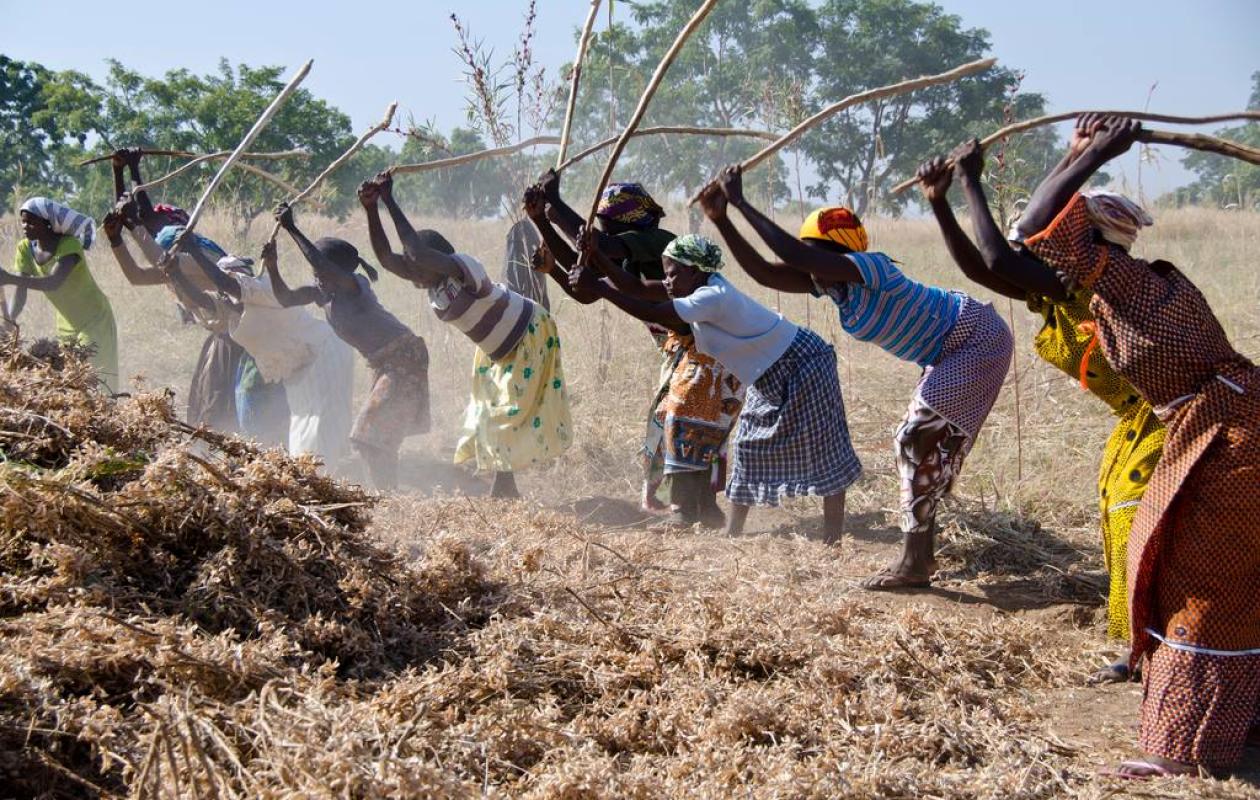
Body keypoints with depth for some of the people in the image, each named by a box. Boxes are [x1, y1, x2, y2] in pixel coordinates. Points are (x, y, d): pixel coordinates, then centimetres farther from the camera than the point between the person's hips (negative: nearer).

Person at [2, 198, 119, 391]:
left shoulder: (69, 245, -23)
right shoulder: (25, 249, -5)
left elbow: (53, 283, -40)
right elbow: (20, 294, -11)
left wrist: (9, 278, -50)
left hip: (94, 321, -6)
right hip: (66, 326, 6)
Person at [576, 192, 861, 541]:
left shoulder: (714, 297, -29)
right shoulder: (703, 292, -1)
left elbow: (651, 312, -35)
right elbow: (644, 291, -1)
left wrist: (596, 286, -34)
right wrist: (598, 260, -9)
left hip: (800, 366, -10)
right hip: (771, 376, 10)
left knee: (821, 447, -4)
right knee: (748, 446, 11)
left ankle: (833, 536, 1)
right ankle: (733, 531, 18)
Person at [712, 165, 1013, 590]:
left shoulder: (869, 268, -27)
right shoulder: (830, 281, -1)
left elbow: (793, 254, -40)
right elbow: (764, 272, -2)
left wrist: (740, 202, -35)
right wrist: (722, 220, -7)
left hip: (977, 340, -10)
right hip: (952, 351, 10)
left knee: (917, 440, -14)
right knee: (920, 443, 13)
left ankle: (913, 563, -11)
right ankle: (921, 555, 22)